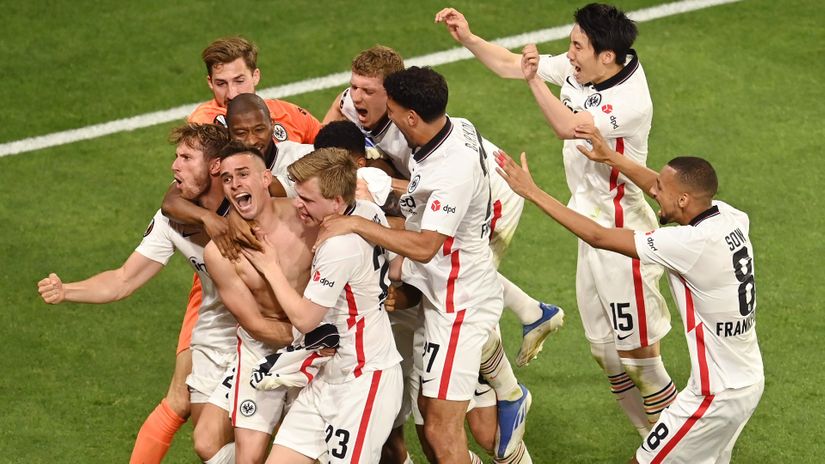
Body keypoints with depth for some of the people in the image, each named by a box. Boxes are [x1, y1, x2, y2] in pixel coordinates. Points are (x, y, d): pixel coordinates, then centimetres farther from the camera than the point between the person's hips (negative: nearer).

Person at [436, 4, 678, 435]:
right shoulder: (577, 70, -2)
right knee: (604, 350, 17)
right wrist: (467, 37, -2)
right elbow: (510, 64, 9)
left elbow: (569, 127, -39)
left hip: (621, 235, -9)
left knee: (637, 355, -3)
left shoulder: (630, 100, -25)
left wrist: (535, 79, -40)